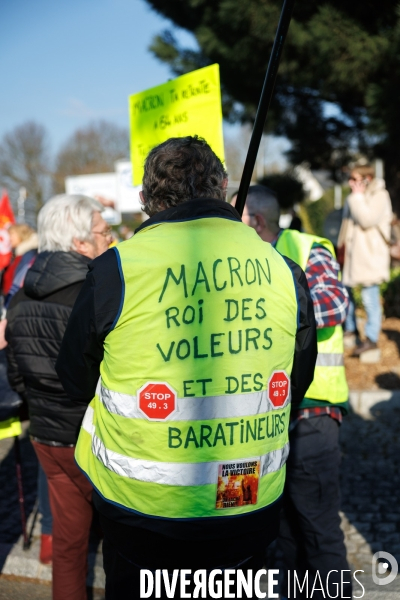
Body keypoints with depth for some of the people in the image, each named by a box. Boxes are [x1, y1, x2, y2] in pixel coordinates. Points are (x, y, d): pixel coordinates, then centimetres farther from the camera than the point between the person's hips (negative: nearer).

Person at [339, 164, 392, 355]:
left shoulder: (379, 196, -10)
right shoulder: (354, 198, 14)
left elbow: (367, 220, -24)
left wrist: (358, 197, -17)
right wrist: (342, 244, 21)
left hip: (370, 253, -9)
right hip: (352, 252, 9)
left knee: (370, 296, -6)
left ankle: (371, 338, 3)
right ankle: (350, 329, 32)